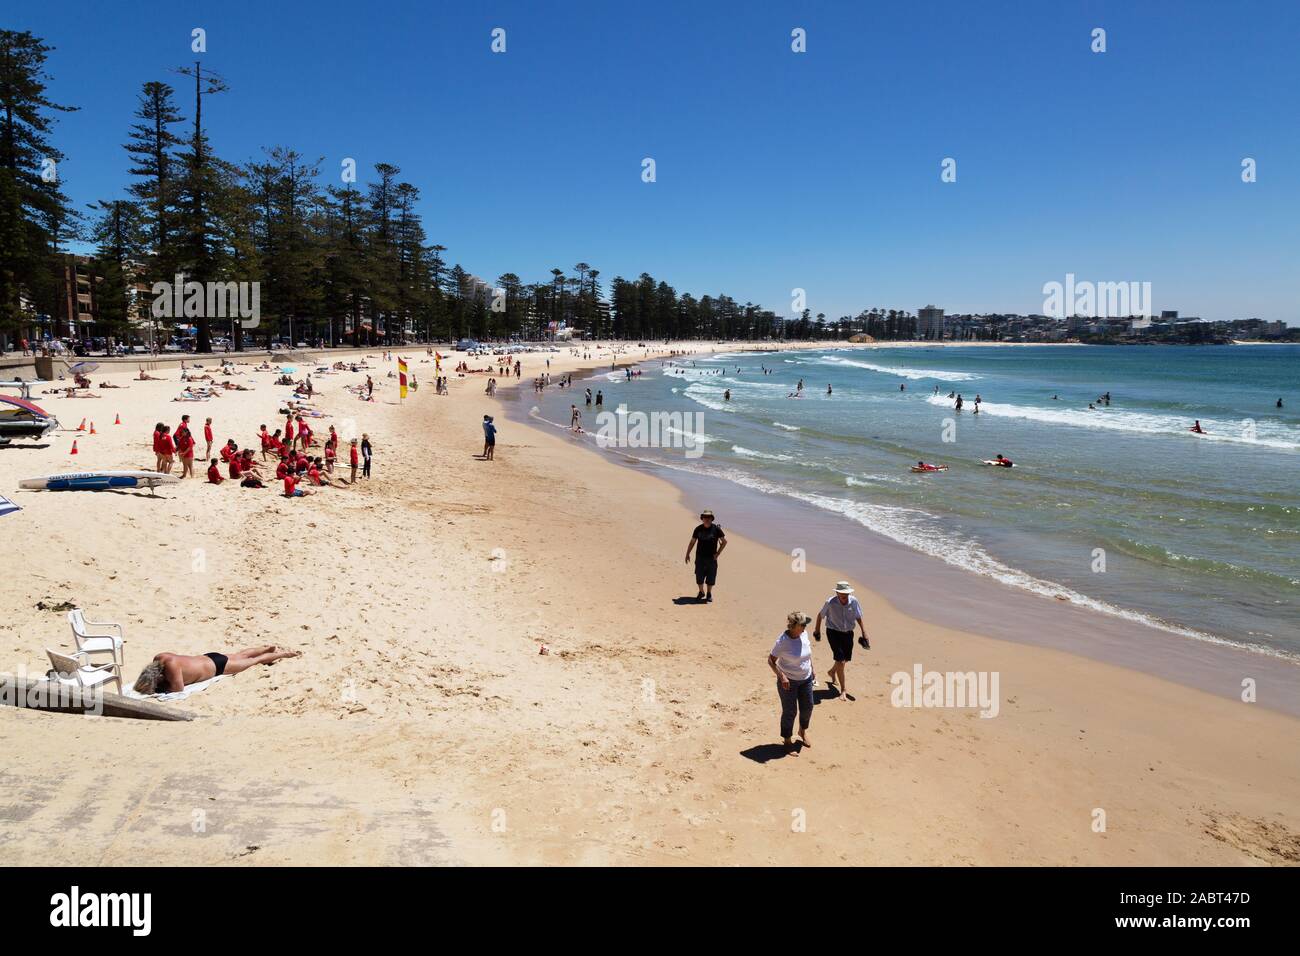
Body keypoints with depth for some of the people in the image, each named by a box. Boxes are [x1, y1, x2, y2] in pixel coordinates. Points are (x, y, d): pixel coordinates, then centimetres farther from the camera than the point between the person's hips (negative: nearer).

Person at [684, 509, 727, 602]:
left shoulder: (716, 529, -6)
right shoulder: (698, 529, 0)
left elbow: (724, 541, 0)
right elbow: (692, 542, 8)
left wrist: (718, 553, -6)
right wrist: (687, 554, 4)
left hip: (711, 557, -2)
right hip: (700, 557, 2)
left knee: (710, 578, 3)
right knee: (699, 577, 5)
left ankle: (709, 595, 20)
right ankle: (701, 593, 26)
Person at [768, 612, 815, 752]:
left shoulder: (803, 634, -6)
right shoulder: (782, 641, -25)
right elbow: (771, 660, -18)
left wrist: (812, 670, 16)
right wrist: (781, 676, -27)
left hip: (805, 679, 6)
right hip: (788, 681, -6)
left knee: (807, 707, 17)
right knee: (789, 711, 4)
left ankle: (803, 731, 44)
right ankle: (787, 740, 24)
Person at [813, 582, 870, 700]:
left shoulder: (853, 601, -12)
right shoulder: (830, 603, -20)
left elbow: (859, 618, 0)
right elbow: (820, 615, -3)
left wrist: (864, 633, -2)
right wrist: (817, 630, 8)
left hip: (848, 633, 5)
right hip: (834, 632, -4)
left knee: (846, 659, 18)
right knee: (840, 660, -13)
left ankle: (832, 672, 51)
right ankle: (844, 689, -3)